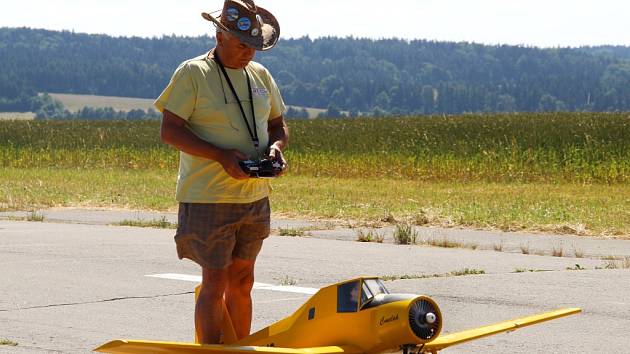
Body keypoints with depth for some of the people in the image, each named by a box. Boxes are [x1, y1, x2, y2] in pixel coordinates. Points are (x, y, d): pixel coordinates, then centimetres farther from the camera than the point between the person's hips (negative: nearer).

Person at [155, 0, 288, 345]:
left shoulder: (261, 76, 12)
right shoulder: (193, 74, -8)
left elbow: (278, 124, 21)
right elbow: (169, 130, -13)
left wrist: (276, 146, -4)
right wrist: (221, 155, -22)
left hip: (255, 197, 6)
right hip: (208, 197, -6)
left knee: (242, 280, 12)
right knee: (215, 282, -6)